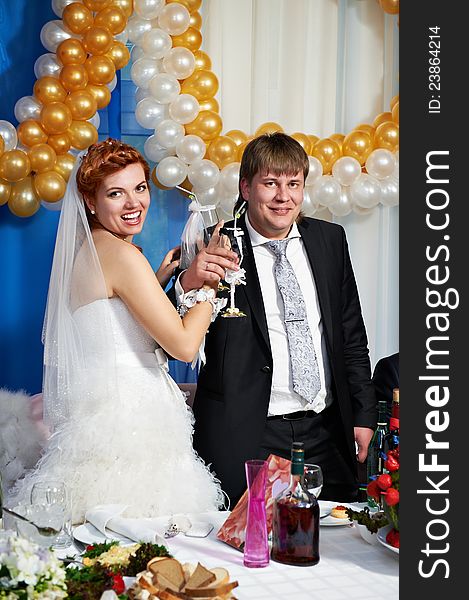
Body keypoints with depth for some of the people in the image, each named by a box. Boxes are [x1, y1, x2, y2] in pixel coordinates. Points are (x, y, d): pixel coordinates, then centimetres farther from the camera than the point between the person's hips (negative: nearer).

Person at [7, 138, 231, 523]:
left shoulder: (84, 250, 12)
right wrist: (207, 281, -2)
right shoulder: (122, 253, -15)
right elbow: (184, 344, -15)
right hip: (127, 426, -10)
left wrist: (161, 278, 16)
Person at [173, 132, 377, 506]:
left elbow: (352, 335, 12)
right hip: (246, 436, -4)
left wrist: (364, 414, 9)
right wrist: (188, 282, -28)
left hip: (327, 432, 4)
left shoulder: (331, 239, 6)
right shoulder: (217, 250, -7)